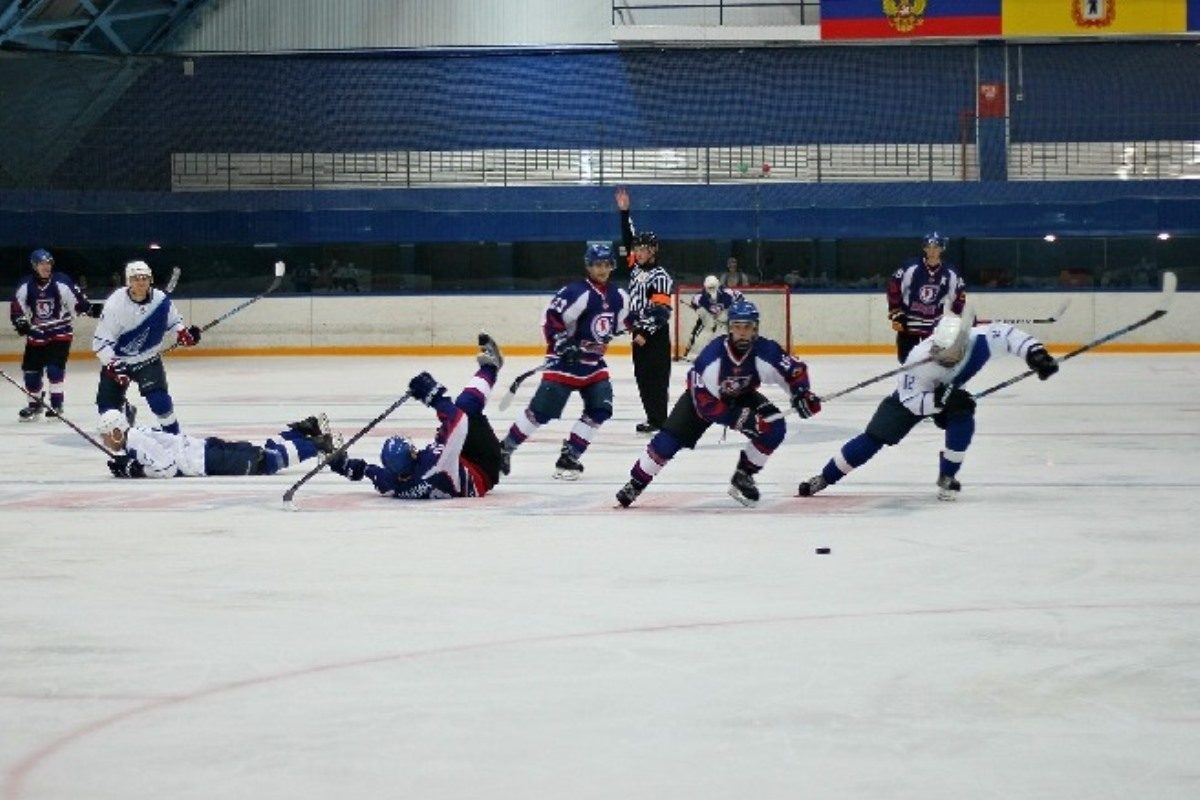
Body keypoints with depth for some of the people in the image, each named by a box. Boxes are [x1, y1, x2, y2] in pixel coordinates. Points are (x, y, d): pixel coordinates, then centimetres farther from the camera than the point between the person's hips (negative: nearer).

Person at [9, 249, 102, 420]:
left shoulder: (63, 283, -12)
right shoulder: (26, 287, -5)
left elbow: (78, 301, -5)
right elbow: (16, 309, 1)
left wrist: (90, 308, -20)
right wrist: (20, 322, -15)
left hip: (60, 333, -3)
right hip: (36, 334, 3)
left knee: (55, 368, -17)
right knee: (31, 370, 4)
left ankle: (57, 402, -2)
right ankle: (35, 404, 23)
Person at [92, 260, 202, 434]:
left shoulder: (161, 300, -13)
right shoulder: (115, 304, -23)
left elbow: (172, 320, 10)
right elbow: (100, 341, -20)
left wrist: (182, 331, -11)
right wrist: (112, 365, -30)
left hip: (148, 360, 1)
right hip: (117, 361, -1)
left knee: (159, 400, -20)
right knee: (108, 407, 3)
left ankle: (173, 433, -1)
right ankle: (125, 411, 39)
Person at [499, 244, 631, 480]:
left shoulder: (618, 296, 5)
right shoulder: (577, 292, -17)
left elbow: (621, 321, 22)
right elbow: (551, 319, -18)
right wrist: (562, 344, -24)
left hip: (594, 363, 7)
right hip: (566, 362, -7)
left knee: (600, 409, -7)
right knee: (541, 410, -9)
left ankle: (569, 457, 2)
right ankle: (505, 448, 5)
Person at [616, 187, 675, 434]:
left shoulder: (660, 278, -14)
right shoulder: (637, 267, 11)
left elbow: (661, 310, -19)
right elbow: (628, 239, 15)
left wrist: (646, 333, -21)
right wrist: (624, 212, 8)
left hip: (655, 335, -9)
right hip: (639, 332, 9)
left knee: (655, 378, -7)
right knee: (642, 377, 8)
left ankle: (658, 420, -6)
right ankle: (652, 416, 13)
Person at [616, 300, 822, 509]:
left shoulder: (766, 351, -30)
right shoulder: (712, 356, -37)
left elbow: (795, 371, -13)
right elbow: (705, 403, -33)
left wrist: (802, 394, -32)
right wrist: (737, 419, -40)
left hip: (742, 397, 3)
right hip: (702, 396, -3)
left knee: (774, 427, -19)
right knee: (669, 440, -14)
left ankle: (743, 476, -1)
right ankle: (636, 484, 4)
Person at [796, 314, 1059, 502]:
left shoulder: (978, 340, -37)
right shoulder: (919, 359, -42)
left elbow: (1006, 333, -24)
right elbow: (911, 400, -35)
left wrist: (1034, 352, -36)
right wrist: (942, 400, -49)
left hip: (952, 393, 3)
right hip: (912, 393, -3)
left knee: (962, 424, -27)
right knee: (874, 438, -8)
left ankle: (947, 478, -4)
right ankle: (825, 477, 4)